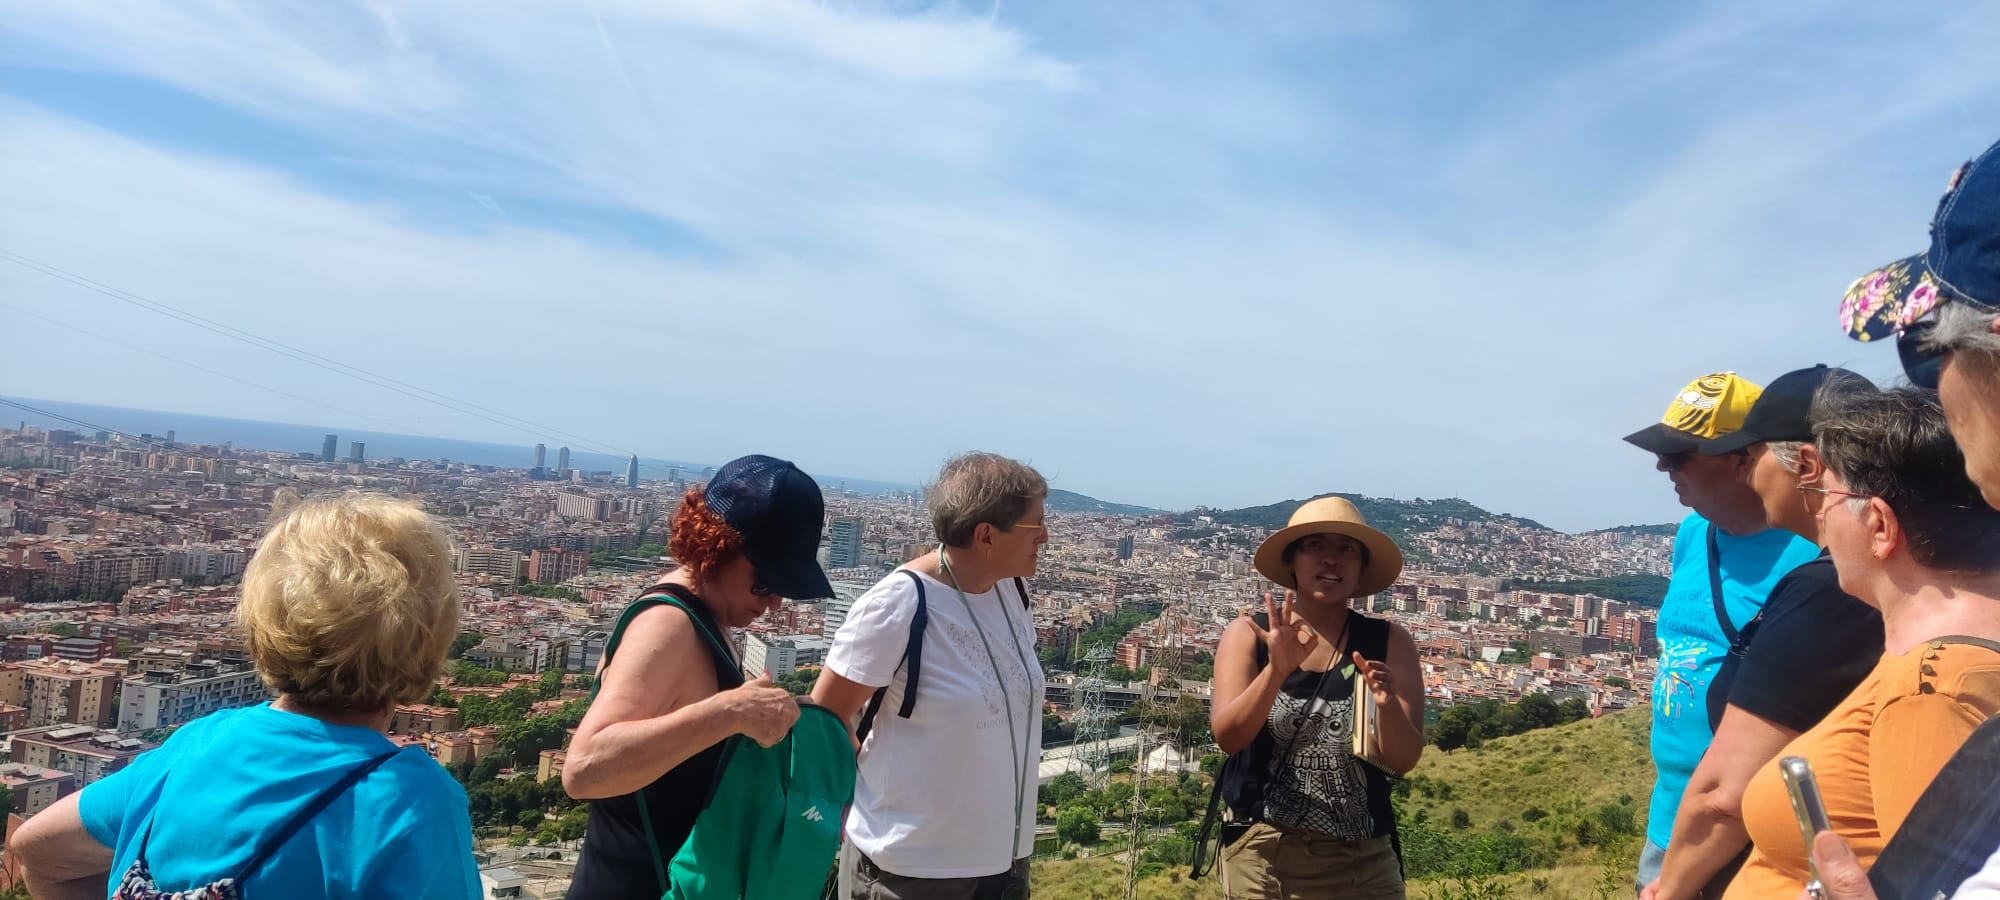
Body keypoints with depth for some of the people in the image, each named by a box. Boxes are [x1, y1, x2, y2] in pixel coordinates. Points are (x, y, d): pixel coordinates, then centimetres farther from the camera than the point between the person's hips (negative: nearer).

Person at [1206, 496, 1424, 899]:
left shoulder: (1388, 642, -3)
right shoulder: (1249, 634, -4)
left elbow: (1403, 761, -7)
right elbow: (1228, 737, -15)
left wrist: (1388, 706, -27)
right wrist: (1277, 670, -30)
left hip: (1363, 861, 1)